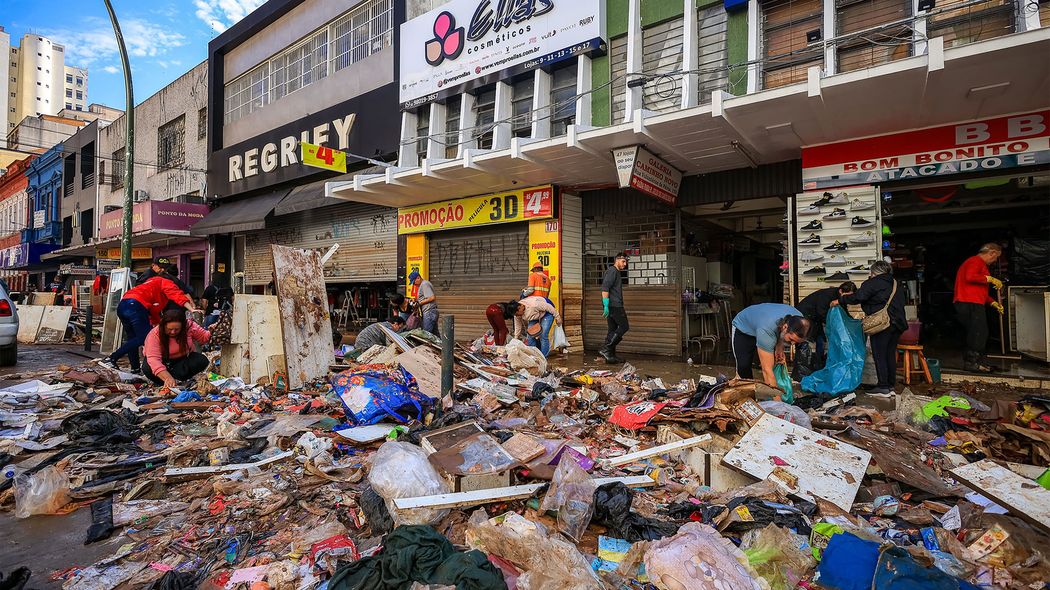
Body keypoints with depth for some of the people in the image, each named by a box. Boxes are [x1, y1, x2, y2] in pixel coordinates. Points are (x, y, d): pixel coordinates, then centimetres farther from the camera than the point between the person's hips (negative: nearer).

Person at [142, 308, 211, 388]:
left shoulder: (189, 326, -21)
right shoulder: (154, 335, -29)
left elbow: (204, 337, -6)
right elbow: (153, 359, -39)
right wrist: (168, 378, -53)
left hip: (183, 358, 2)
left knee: (202, 360, -26)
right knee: (147, 369, -33)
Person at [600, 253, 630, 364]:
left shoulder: (616, 272, 24)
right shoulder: (612, 271, -8)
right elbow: (605, 288, -19)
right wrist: (606, 305, -25)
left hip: (612, 306, 10)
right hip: (614, 305, -10)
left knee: (613, 330, 10)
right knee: (624, 326, -8)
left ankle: (610, 355, 13)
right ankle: (605, 349, -11)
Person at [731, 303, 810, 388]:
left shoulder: (798, 320, -28)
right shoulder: (766, 331, -47)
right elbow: (767, 369, -44)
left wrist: (779, 347, -19)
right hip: (743, 327, -6)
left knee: (775, 363, -10)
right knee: (744, 366, -21)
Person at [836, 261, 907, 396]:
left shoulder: (873, 283, -6)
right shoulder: (897, 284, 18)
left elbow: (858, 297, -15)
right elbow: (904, 300, 24)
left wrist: (840, 301, -6)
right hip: (898, 323, 8)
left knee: (879, 355, -3)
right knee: (890, 354, 13)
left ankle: (883, 387, -2)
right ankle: (891, 386, 18)